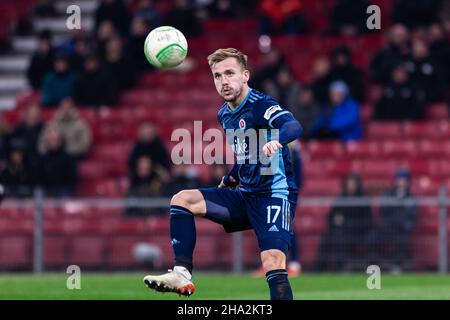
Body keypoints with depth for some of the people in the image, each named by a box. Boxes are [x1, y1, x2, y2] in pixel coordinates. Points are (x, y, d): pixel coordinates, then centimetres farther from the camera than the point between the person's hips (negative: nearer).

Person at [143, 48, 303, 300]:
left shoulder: (261, 105, -15)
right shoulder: (225, 115, 10)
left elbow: (294, 127, -36)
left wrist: (276, 140, -56)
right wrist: (231, 179, 33)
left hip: (275, 195, -8)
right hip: (245, 195, 8)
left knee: (273, 263, -25)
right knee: (182, 200, -2)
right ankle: (182, 275, -12)